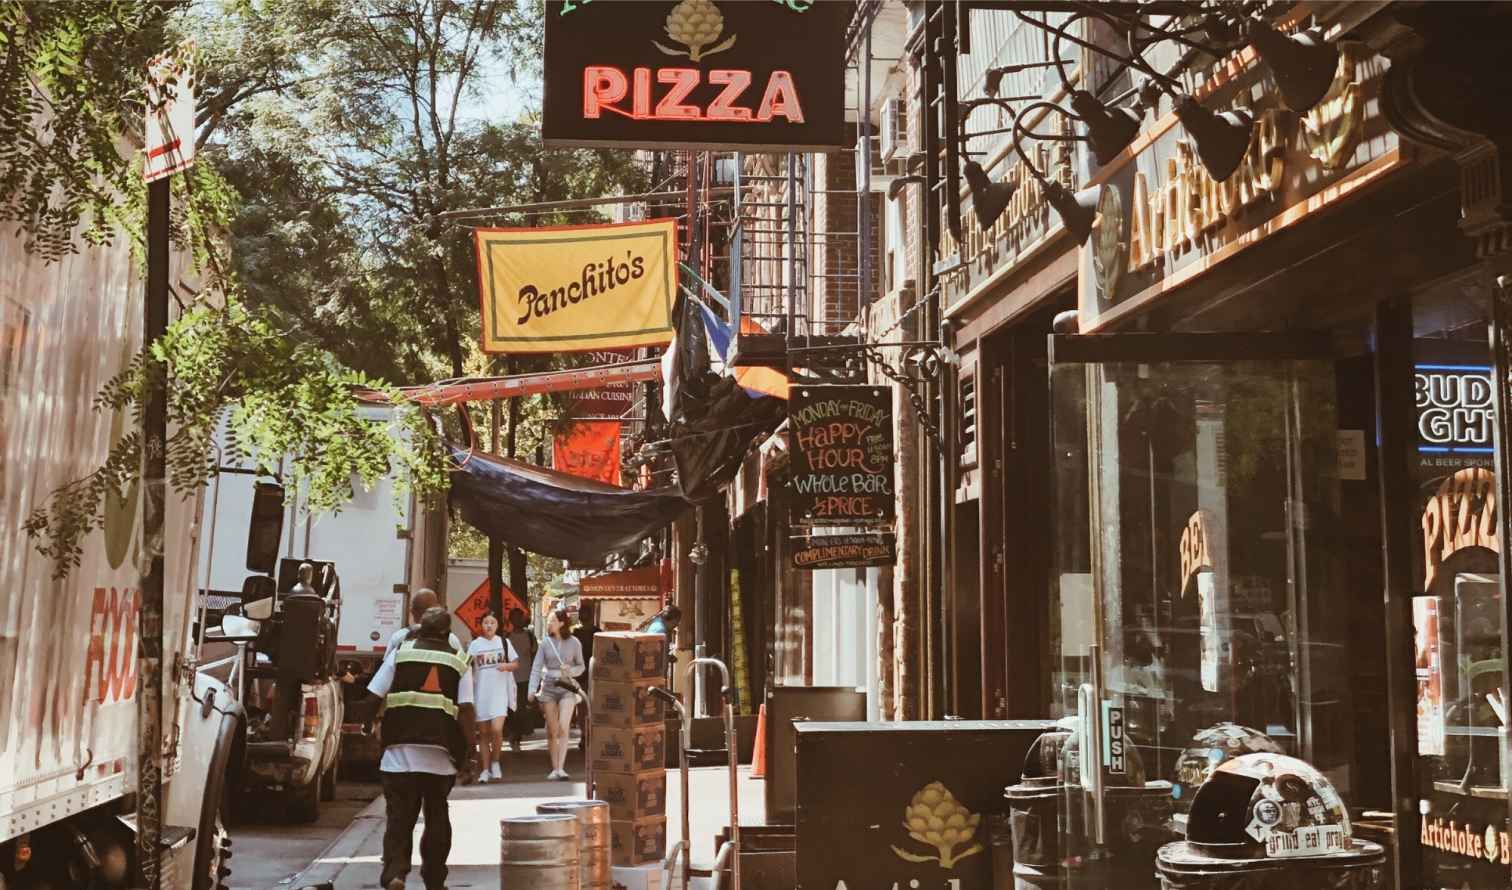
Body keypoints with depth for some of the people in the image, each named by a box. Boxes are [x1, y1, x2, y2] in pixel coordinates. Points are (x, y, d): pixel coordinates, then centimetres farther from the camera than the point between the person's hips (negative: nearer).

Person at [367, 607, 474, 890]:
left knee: (399, 816, 2)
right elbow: (466, 708, -3)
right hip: (441, 753, 1)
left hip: (400, 750, 0)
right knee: (437, 817, 14)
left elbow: (375, 695, 2)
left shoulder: (401, 651, 5)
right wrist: (467, 747, 3)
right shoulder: (459, 660, 6)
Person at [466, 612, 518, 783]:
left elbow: (516, 663, 11)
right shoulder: (475, 644, 4)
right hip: (481, 693, 1)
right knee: (483, 733, 6)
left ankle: (496, 761, 7)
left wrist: (507, 666, -9)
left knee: (497, 730, -16)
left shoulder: (504, 642, 7)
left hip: (500, 692, -1)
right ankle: (486, 769, 16)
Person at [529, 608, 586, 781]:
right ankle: (554, 768, 15)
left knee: (563, 728, -14)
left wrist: (571, 671, -13)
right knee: (552, 731, 5)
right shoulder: (545, 642, 1)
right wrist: (532, 690, -7)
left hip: (567, 688, -2)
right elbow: (537, 667, 2)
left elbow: (581, 666, 9)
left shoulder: (574, 643, -1)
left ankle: (561, 768, -13)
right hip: (548, 687, 2)